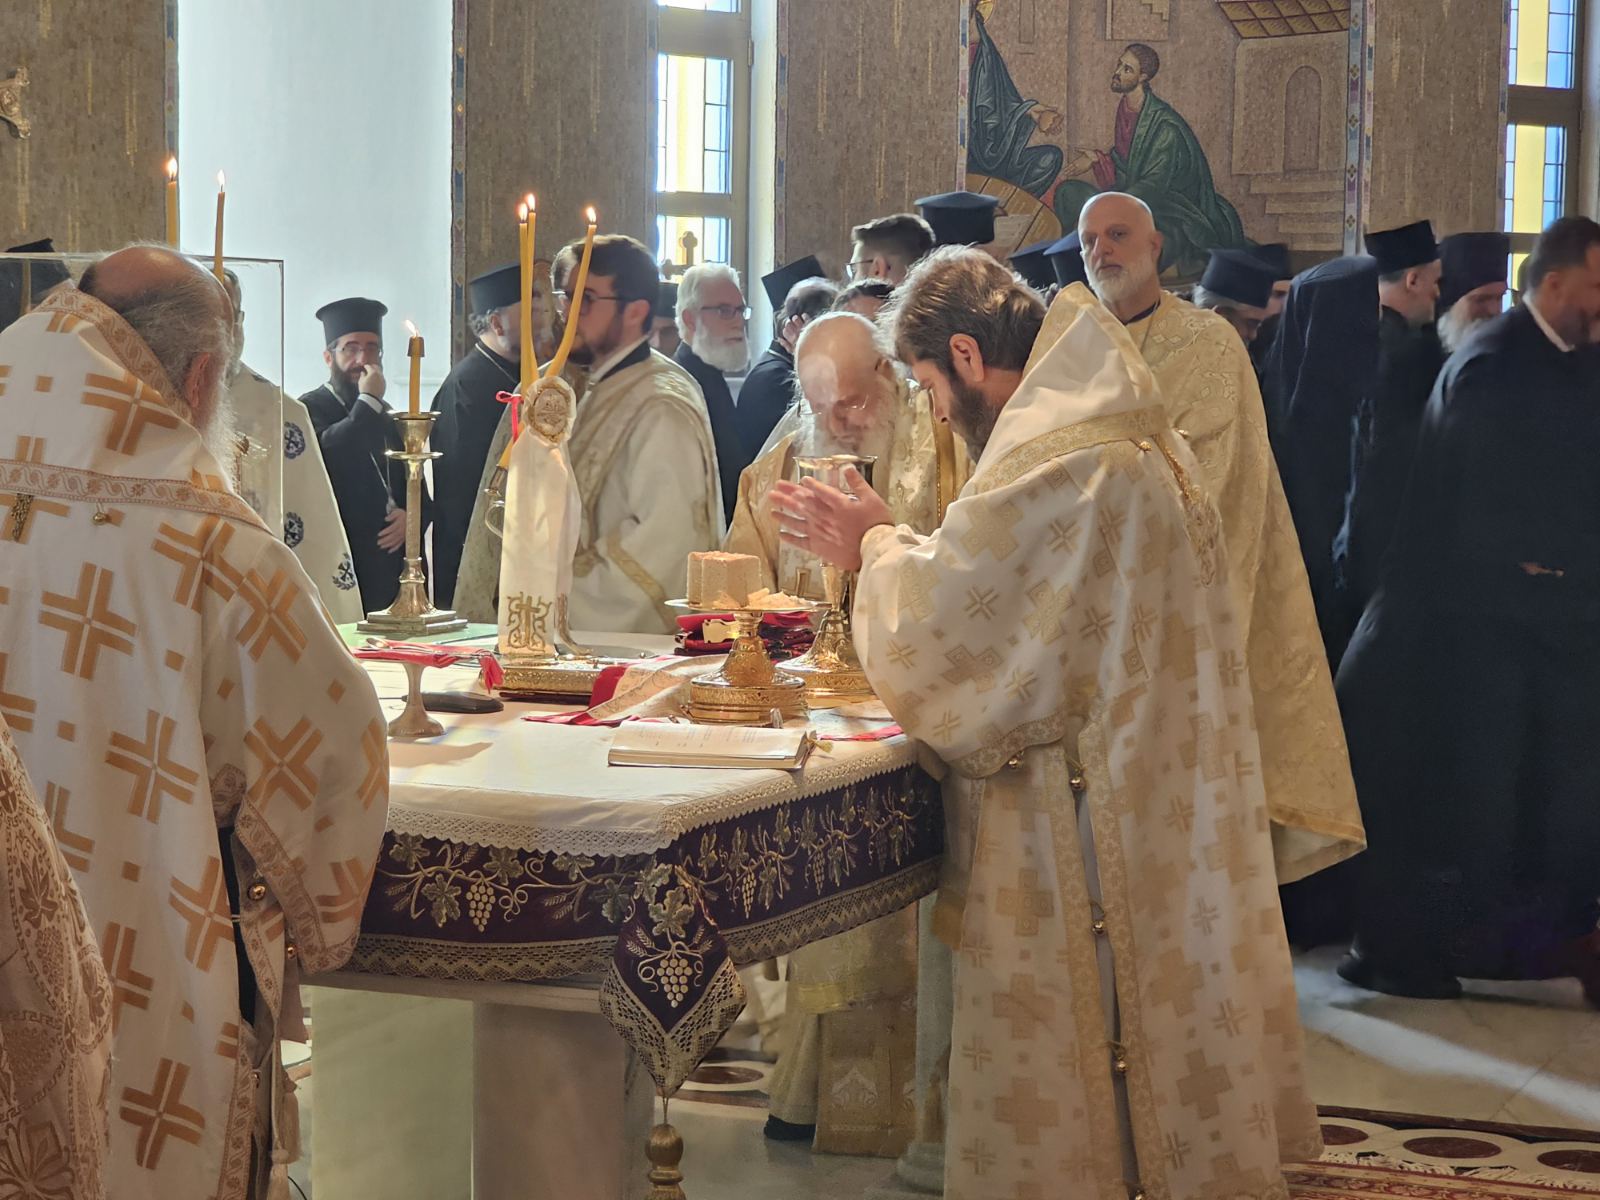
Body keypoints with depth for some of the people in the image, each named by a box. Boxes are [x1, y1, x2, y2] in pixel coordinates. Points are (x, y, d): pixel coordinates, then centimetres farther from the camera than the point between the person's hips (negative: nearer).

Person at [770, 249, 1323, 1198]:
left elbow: (928, 624, -18)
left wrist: (878, 546, 2)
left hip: (1080, 832, -10)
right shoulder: (1136, 439, 10)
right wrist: (884, 544, 13)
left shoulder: (1053, 466, -22)